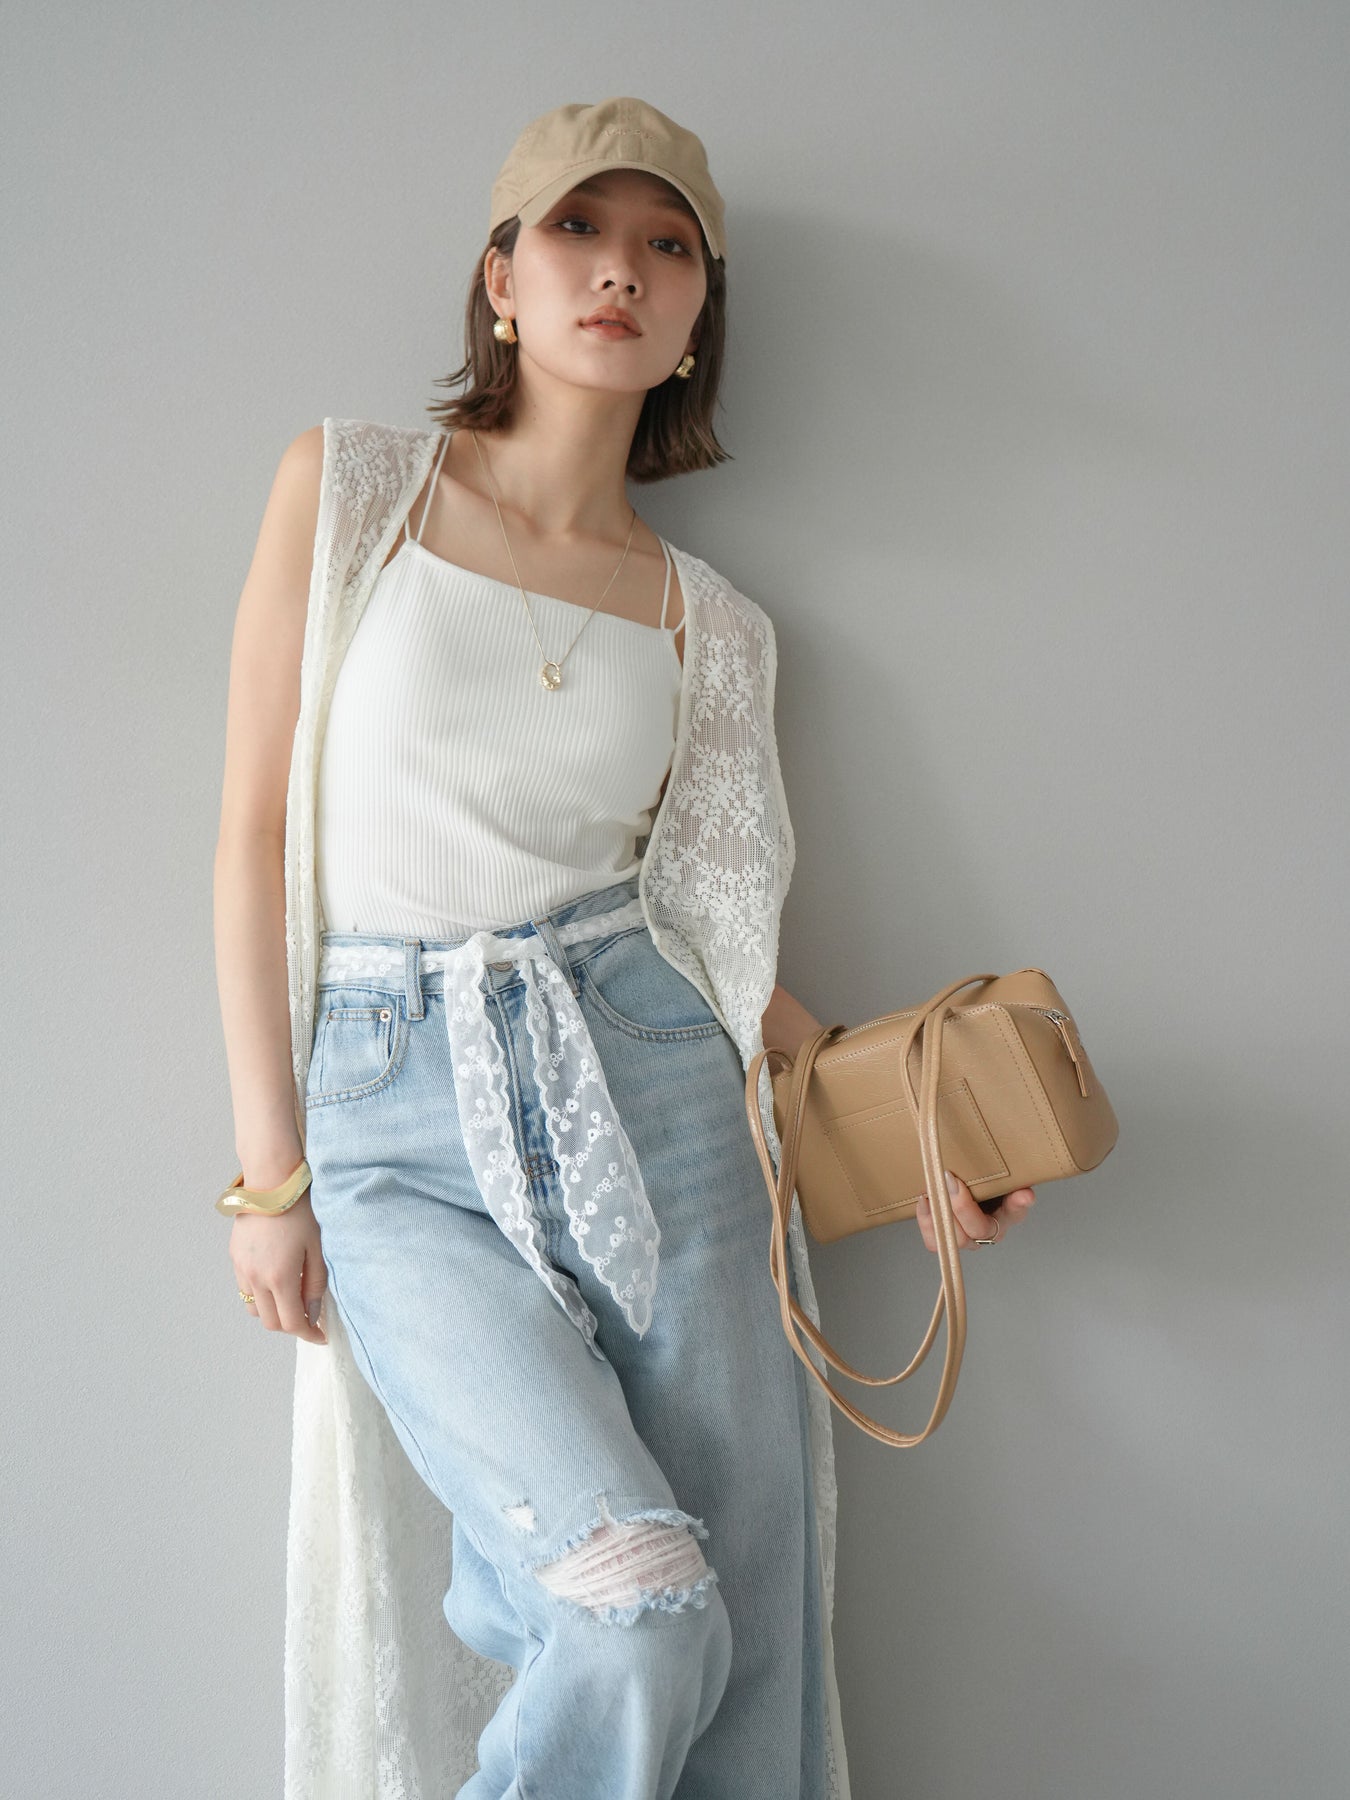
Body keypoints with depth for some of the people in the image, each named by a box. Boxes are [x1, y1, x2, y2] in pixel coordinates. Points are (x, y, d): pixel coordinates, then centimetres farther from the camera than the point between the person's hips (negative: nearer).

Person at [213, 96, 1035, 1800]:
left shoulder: (697, 615, 9)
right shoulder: (347, 483, 2)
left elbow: (702, 909, 12)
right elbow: (256, 838, 1)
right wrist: (270, 1168, -1)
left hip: (645, 1085, 3)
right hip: (393, 1110, -2)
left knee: (743, 1651, 2)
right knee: (645, 1618, -16)